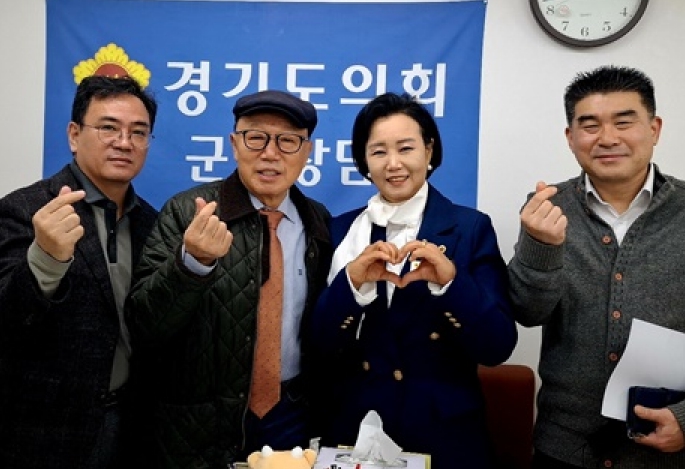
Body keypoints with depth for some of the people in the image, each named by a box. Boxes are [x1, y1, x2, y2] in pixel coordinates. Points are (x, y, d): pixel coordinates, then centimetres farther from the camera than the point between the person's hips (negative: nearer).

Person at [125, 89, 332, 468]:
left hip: (293, 417, 3)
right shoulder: (186, 212, -11)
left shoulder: (319, 222, 0)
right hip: (202, 427, -2)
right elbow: (143, 327, -15)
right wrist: (191, 261, -30)